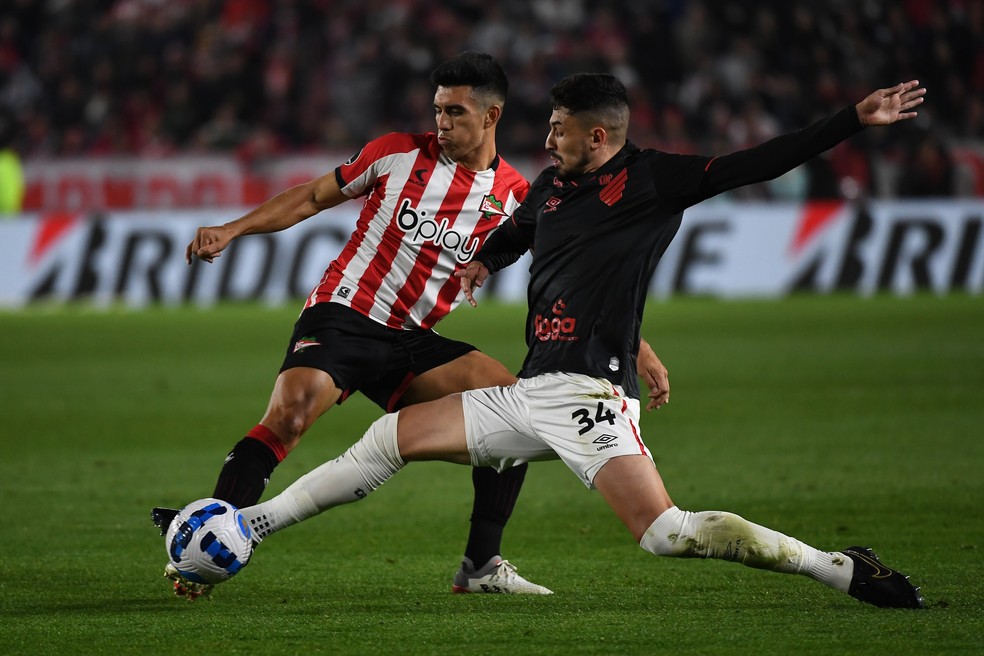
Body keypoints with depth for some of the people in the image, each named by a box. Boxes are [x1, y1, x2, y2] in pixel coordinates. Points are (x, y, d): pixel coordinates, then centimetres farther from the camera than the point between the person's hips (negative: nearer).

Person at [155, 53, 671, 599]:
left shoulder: (515, 199, 3)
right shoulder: (398, 153, -1)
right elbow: (313, 197, 10)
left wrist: (638, 349, 3)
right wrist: (231, 230, 1)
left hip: (413, 343, 4)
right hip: (342, 317, -4)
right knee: (290, 411, -31)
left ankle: (481, 566, -3)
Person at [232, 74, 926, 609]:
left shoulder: (650, 179, -3)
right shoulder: (551, 188, 17)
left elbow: (754, 164, -9)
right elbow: (514, 232, 42)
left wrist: (856, 119, -15)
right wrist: (483, 260, 24)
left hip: (590, 394, -7)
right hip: (530, 392, 7)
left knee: (667, 532, -22)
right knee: (390, 438, 8)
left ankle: (841, 569, -15)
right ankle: (249, 525, 18)